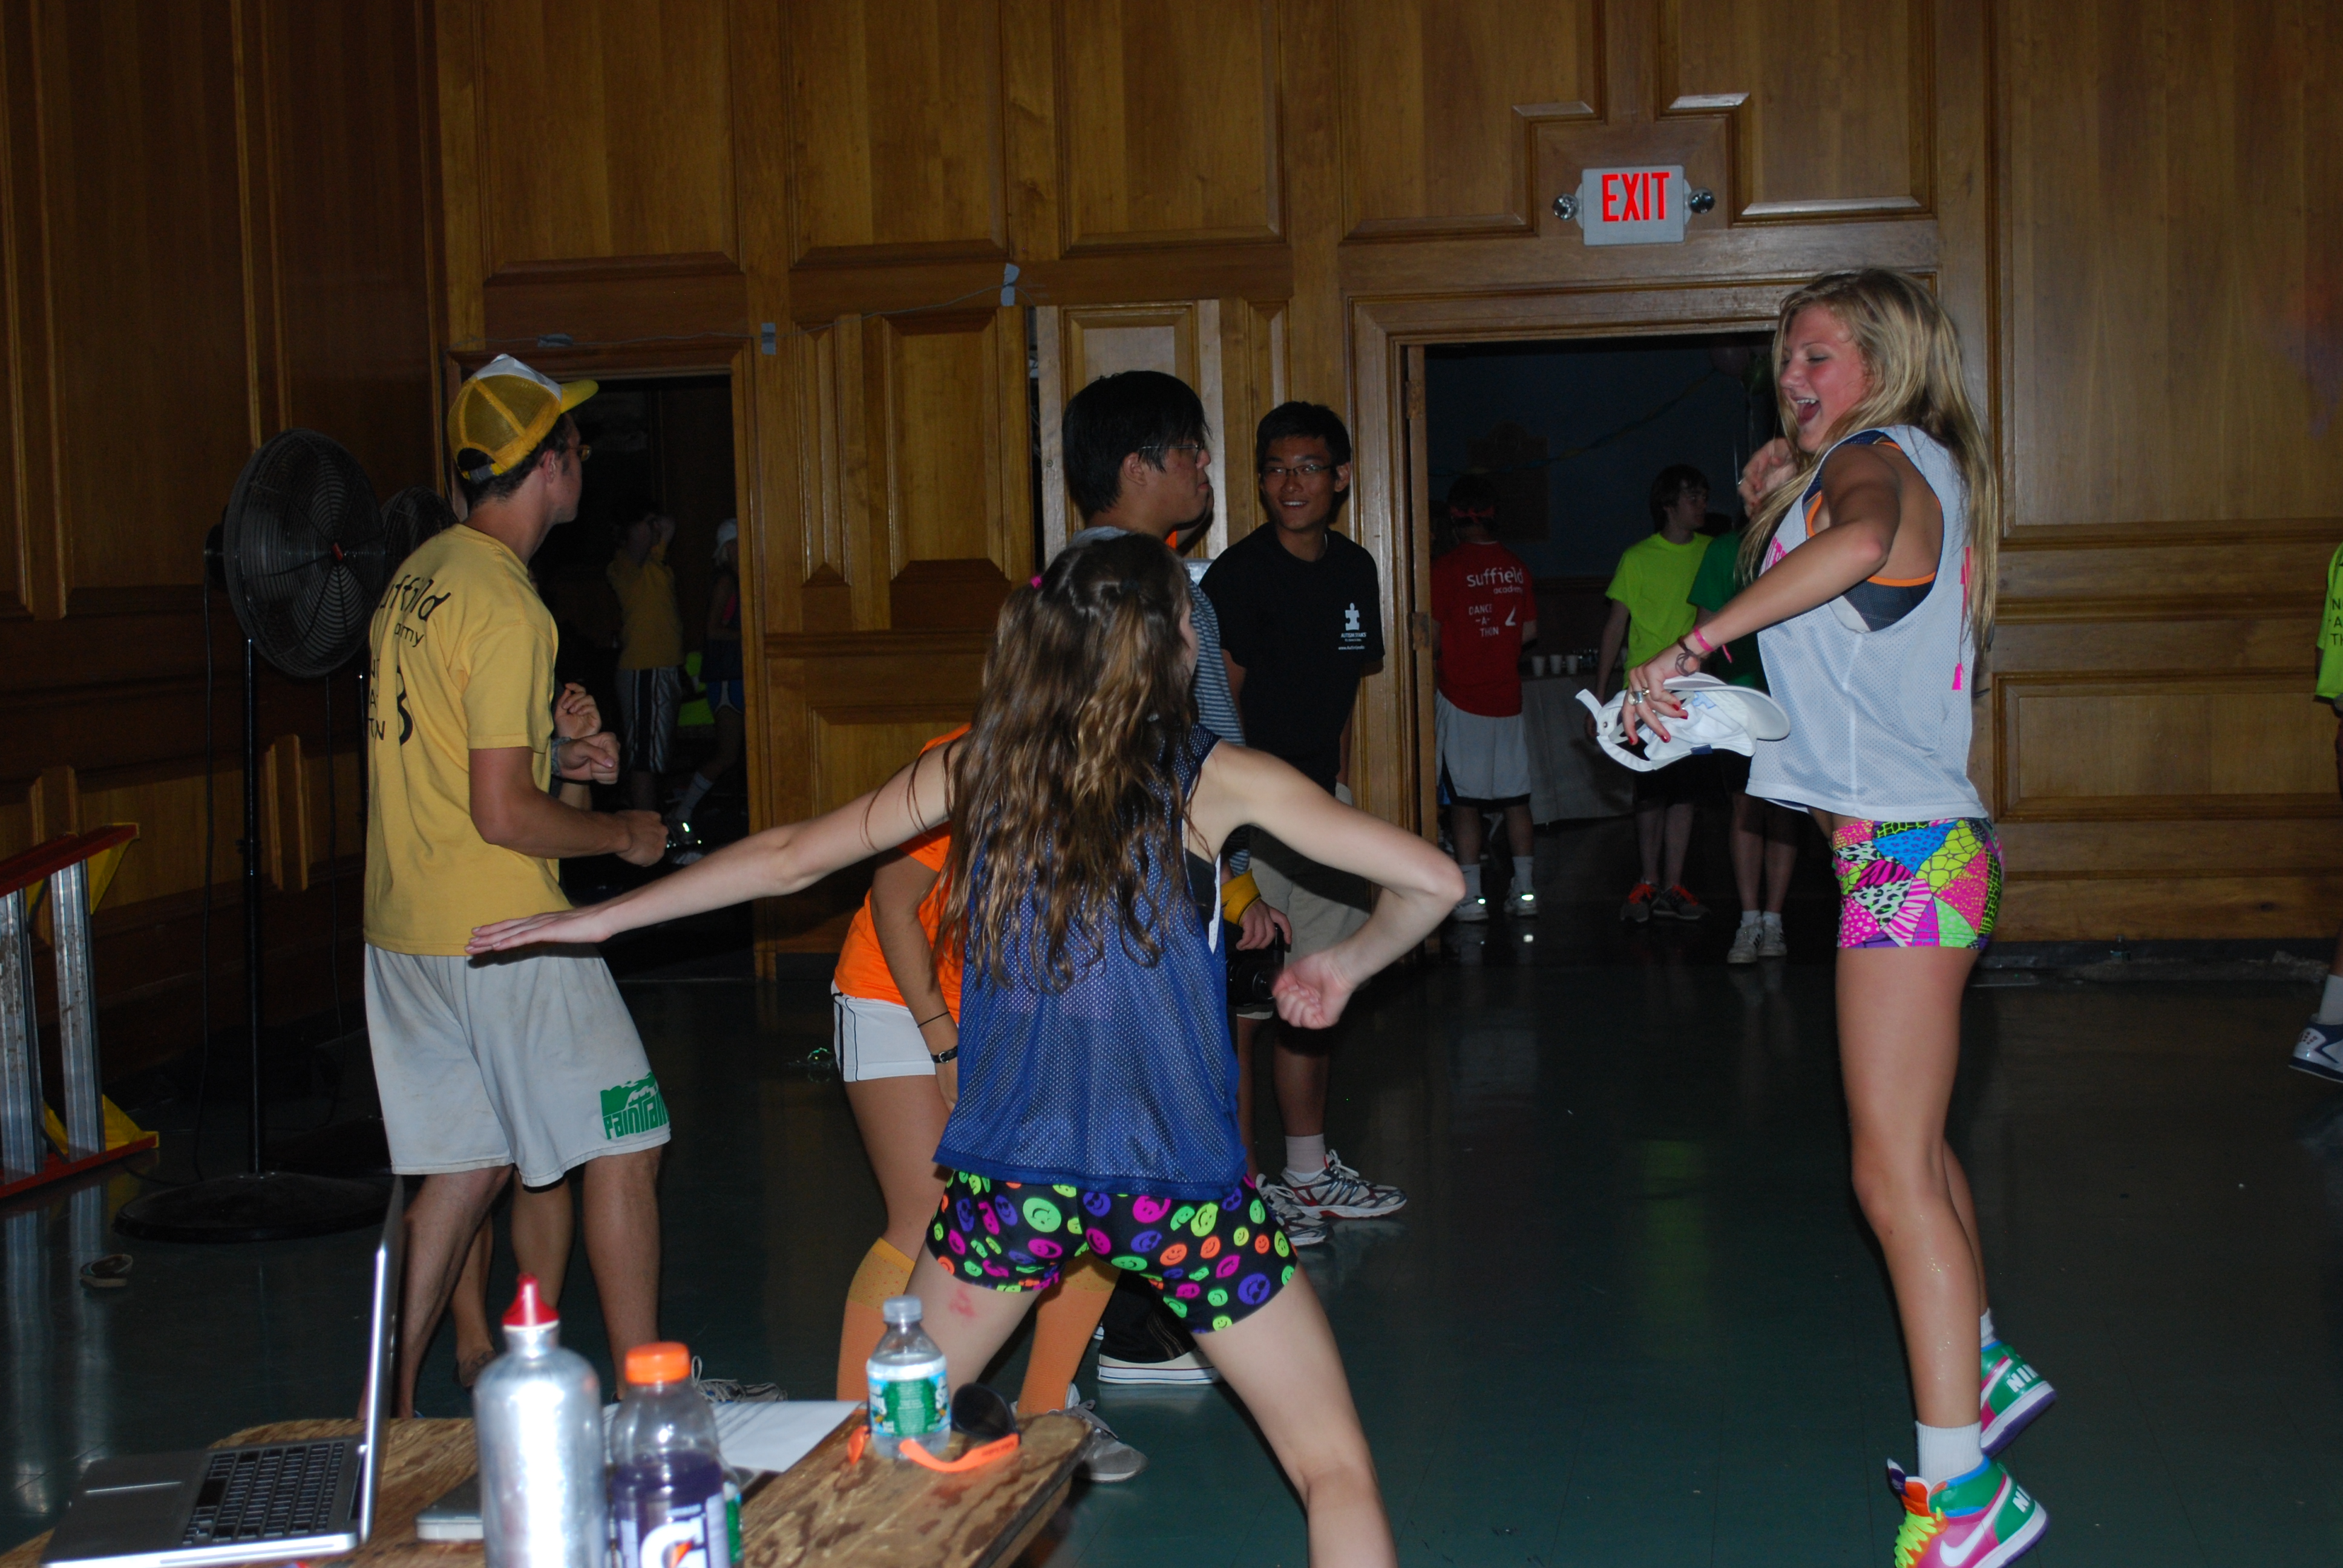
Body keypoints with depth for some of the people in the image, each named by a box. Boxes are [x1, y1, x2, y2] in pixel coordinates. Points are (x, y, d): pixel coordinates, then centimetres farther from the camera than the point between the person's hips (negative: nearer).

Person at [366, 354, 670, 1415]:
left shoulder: (417, 578, 11)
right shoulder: (507, 610, -18)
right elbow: (502, 815, -21)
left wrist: (553, 759, 15)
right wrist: (620, 835, -7)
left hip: (405, 930, 9)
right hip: (502, 934, -9)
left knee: (467, 1166, 15)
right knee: (623, 1148, 1)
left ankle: (391, 1405, 18)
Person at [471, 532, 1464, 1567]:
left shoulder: (974, 768, 4)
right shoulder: (1215, 779, -4)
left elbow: (790, 859, 12)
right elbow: (1430, 880, -6)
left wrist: (601, 917, 25)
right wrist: (1350, 963, 15)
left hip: (1009, 1174, 3)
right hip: (1180, 1183, -3)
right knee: (1335, 1469, 8)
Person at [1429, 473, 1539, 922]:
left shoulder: (1447, 568, -11)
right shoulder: (1516, 566, 4)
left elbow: (1433, 639, -9)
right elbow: (1529, 631, 9)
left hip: (1461, 696, -4)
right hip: (1507, 695, 4)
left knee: (1464, 800, 0)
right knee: (1516, 796, 10)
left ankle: (1471, 896, 0)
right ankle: (1524, 891, 12)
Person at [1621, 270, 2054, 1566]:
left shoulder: (1879, 456, -10)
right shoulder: (1906, 472, 19)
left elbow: (1861, 545, -36)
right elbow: (1796, 606, 28)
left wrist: (1692, 644, -34)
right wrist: (1766, 515, 13)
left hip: (1903, 851, -10)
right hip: (1915, 842, 10)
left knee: (1892, 1172, -10)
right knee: (1908, 1143, 22)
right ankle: (1984, 1371, 39)